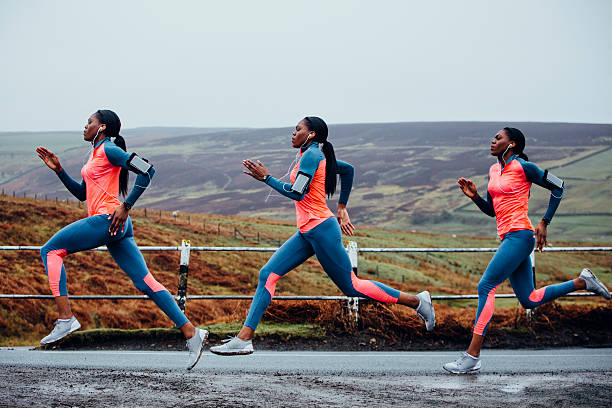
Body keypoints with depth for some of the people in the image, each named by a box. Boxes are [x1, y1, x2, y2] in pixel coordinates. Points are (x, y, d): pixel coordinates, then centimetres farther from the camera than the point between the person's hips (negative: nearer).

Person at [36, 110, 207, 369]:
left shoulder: (108, 150, -4)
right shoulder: (96, 154, 25)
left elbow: (146, 170, -15)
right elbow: (82, 194, 31)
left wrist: (125, 207, -17)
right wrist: (59, 170, 23)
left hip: (107, 219, -9)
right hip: (115, 229, 9)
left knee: (51, 250, 0)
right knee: (145, 283, 2)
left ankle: (65, 318, -8)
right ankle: (191, 333, -4)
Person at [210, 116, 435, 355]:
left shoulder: (311, 155, -12)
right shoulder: (318, 155, 15)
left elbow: (296, 193, -20)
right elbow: (348, 169, 29)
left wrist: (266, 177, -11)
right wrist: (342, 208, 31)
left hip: (321, 229, -10)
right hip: (307, 233, 10)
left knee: (351, 286, -1)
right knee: (267, 275, 0)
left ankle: (417, 301, 11)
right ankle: (244, 338, -4)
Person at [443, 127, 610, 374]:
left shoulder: (523, 167, -7)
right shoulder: (494, 170, 16)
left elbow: (558, 187, -1)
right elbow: (491, 210, 22)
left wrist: (544, 223, -5)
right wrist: (474, 196, 3)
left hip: (519, 235, -9)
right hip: (508, 237, 9)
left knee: (486, 286, -14)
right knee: (530, 301, 9)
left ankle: (472, 357, -14)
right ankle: (582, 282, 24)